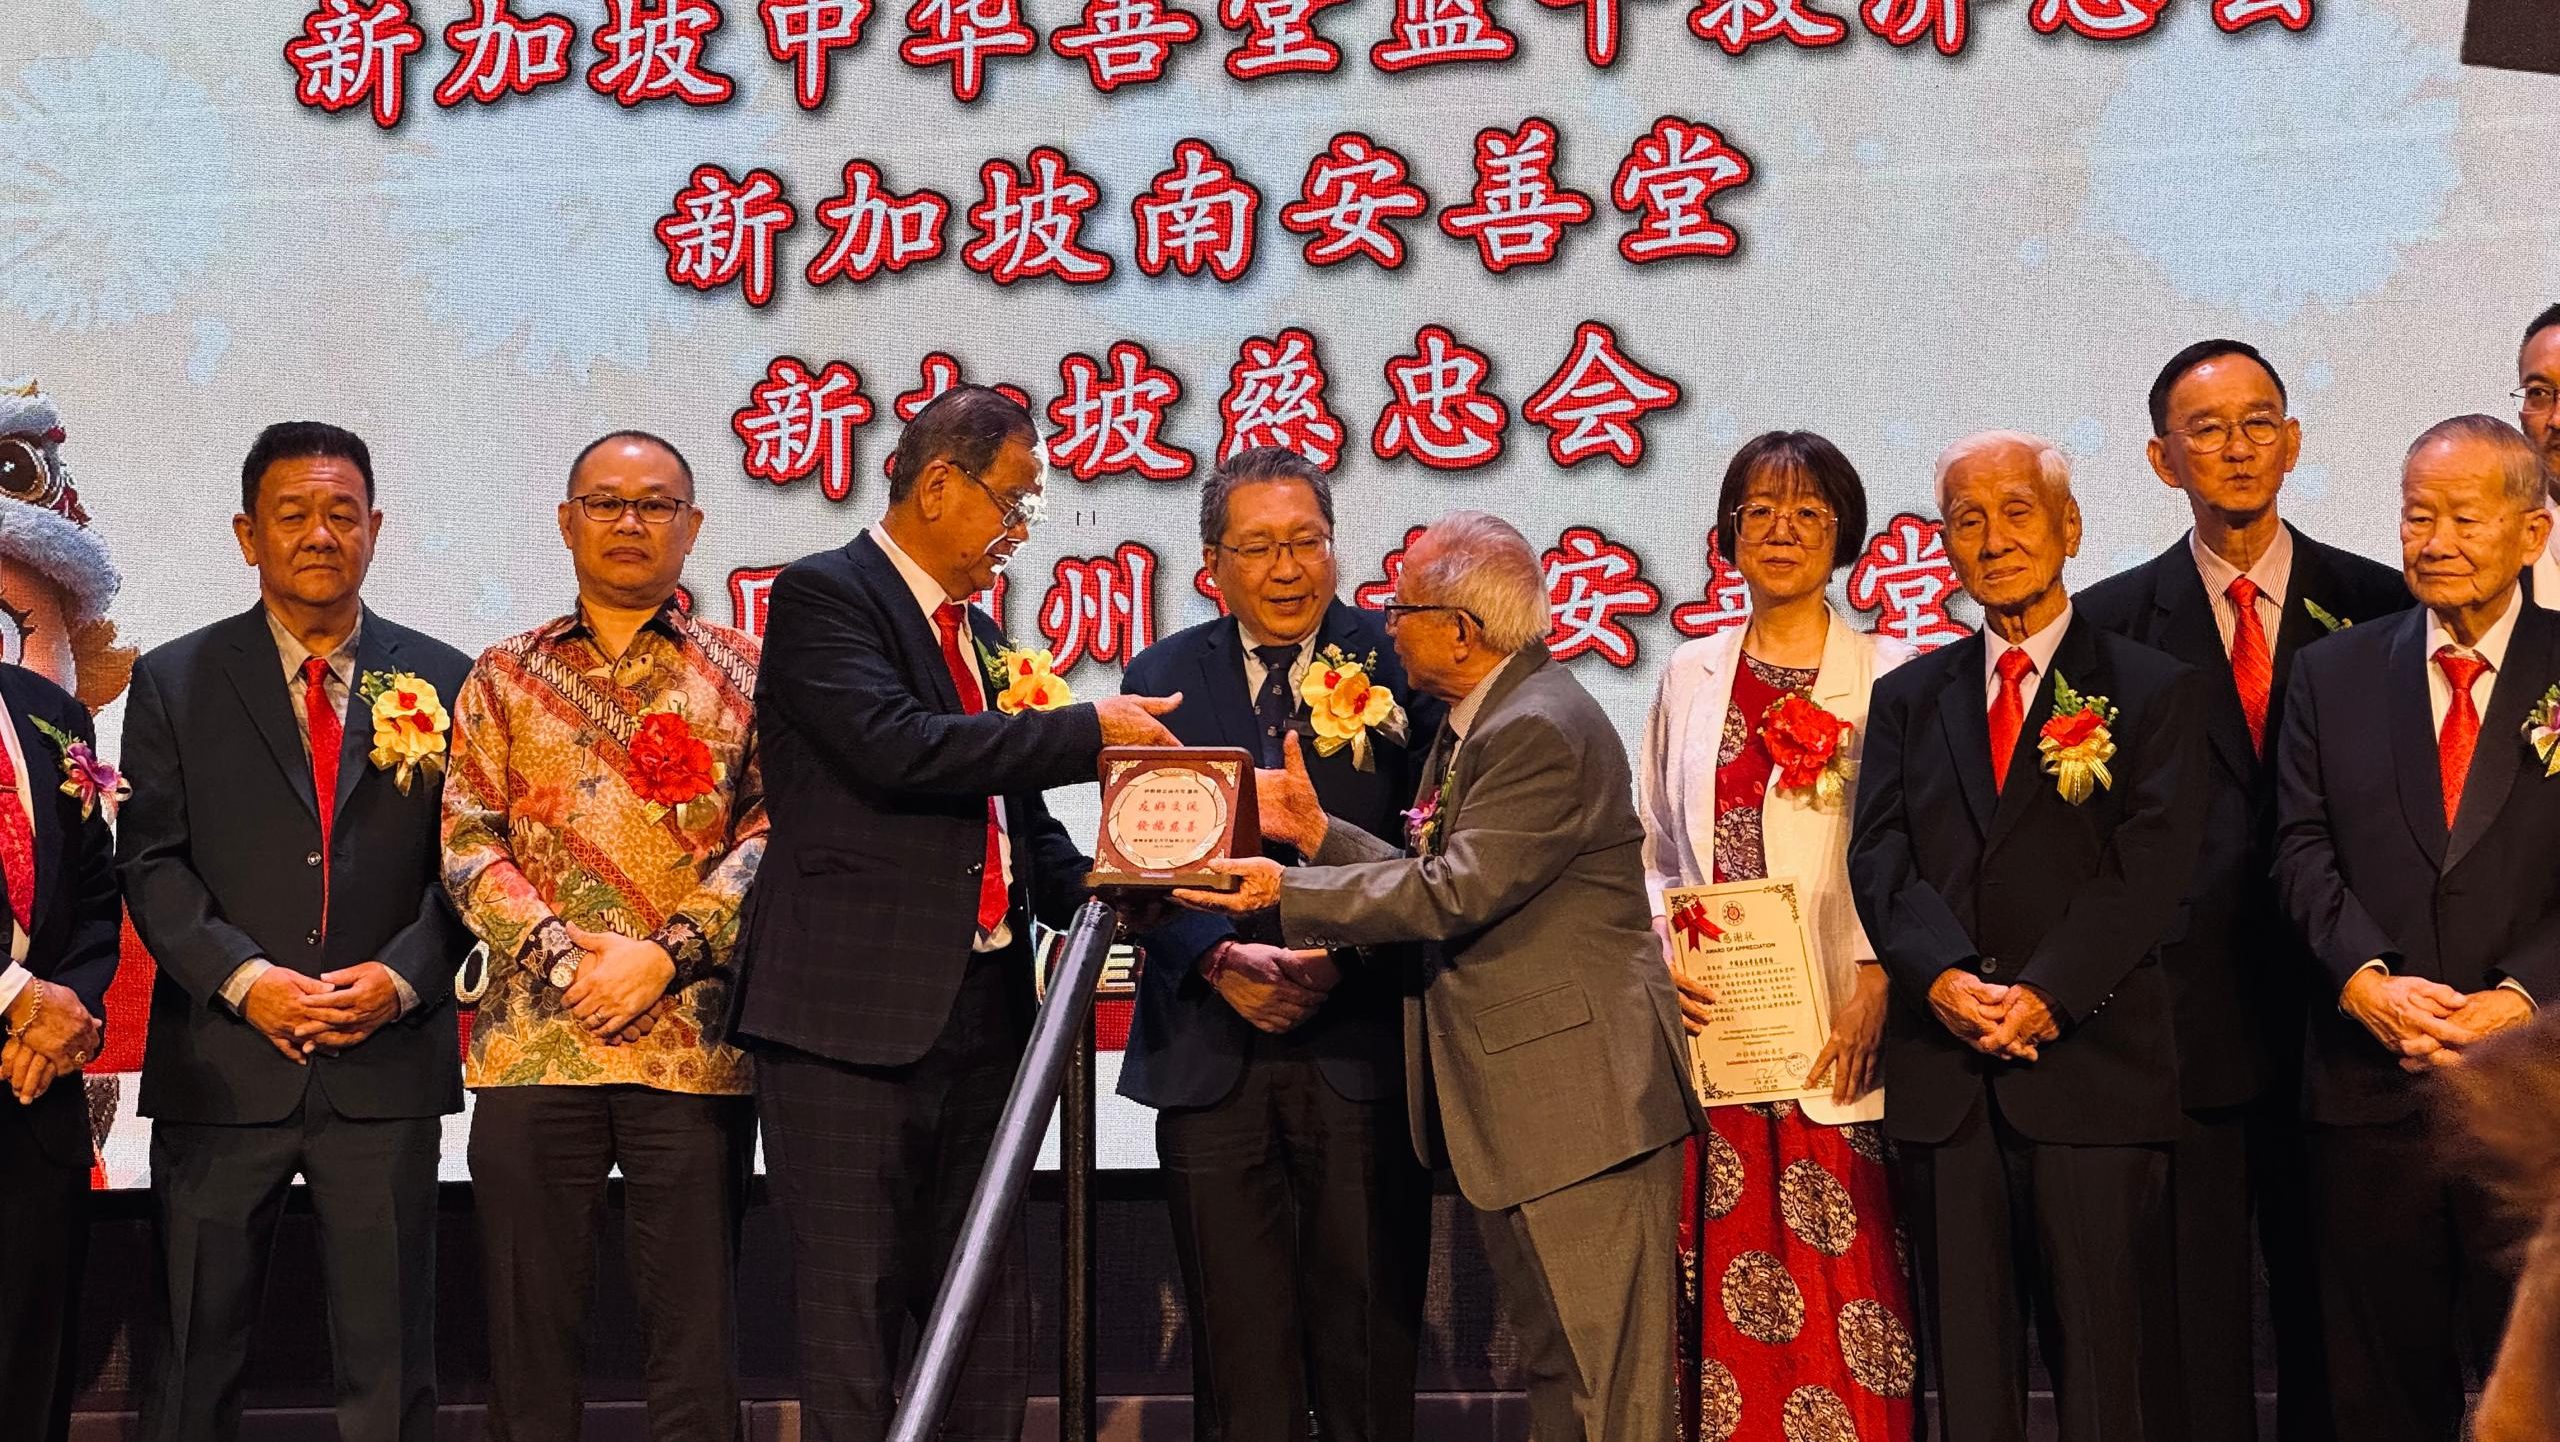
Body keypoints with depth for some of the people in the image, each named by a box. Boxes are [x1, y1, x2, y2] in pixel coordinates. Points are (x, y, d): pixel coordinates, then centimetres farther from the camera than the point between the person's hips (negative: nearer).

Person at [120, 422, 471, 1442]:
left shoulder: (440, 680, 8)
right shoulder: (175, 682, 7)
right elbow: (152, 863, 0)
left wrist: (403, 976, -11)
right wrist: (244, 978, -14)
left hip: (388, 1062, 0)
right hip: (222, 1066, 0)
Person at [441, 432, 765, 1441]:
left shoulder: (743, 674, 9)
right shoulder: (505, 676, 13)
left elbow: (770, 835, -1)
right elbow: (467, 842, 5)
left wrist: (664, 955, -12)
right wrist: (558, 947, -10)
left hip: (693, 1043, -1)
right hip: (532, 1041, 1)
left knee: (695, 1329, 2)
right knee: (530, 1326, 5)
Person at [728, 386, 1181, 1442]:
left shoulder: (977, 633, 20)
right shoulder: (822, 595, -5)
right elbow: (897, 748, -20)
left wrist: (1084, 887, 4)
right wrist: (1087, 732, -16)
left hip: (980, 1012, 8)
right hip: (852, 1015, -8)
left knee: (991, 1319, 10)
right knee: (853, 1315, -4)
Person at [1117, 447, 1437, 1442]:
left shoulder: (1398, 663, 1)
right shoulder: (1163, 677, 8)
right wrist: (1220, 958, -13)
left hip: (1360, 1050, -2)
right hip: (1213, 1053, 2)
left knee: (1368, 1353, 4)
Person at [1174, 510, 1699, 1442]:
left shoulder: (1542, 729, -17)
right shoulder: (1474, 725, 16)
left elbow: (1458, 892, -21)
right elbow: (1440, 883, 14)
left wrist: (1287, 892, -15)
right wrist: (1317, 833, 7)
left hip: (1582, 1095, -11)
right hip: (1512, 1101, 11)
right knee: (1552, 1367, 16)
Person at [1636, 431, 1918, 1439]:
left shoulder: (1890, 677, 3)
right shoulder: (1691, 677, 14)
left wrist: (1877, 987, -14)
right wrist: (1666, 961, 1)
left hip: (1840, 1041, -3)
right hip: (1715, 1028, 3)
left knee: (1848, 1295, -6)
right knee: (1725, 1298, 2)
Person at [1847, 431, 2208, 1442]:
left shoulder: (2153, 691, 7)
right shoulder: (1908, 700, 16)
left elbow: (2151, 866, -5)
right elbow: (1879, 857, 4)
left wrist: (2047, 994, -16)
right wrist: (1944, 977, -14)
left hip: (2094, 1065, -3)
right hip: (1944, 1077, 3)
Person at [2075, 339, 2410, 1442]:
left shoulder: (2378, 606, 7)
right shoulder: (2113, 624, 5)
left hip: (2336, 1025, 1)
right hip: (2180, 1026, -1)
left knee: (2333, 1327, 8)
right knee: (2195, 1323, 5)